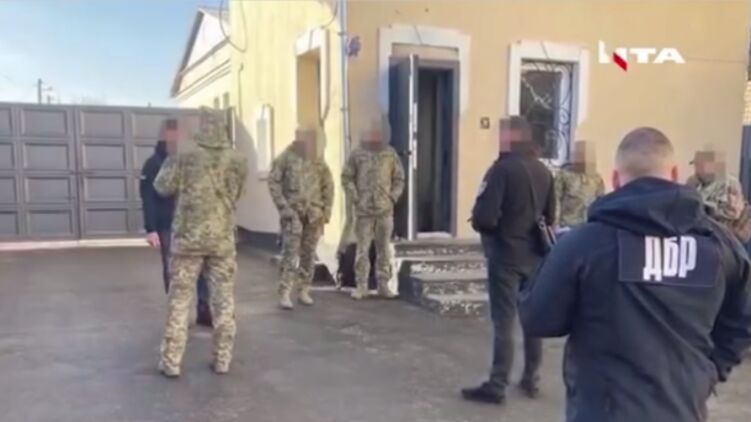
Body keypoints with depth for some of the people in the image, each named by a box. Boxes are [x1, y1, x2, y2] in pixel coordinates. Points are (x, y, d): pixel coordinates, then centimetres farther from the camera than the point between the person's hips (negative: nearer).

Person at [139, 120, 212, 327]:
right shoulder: (154, 164, -3)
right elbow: (148, 199, -8)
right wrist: (151, 229, -15)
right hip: (168, 227, -3)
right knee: (173, 271, 5)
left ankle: (204, 310, 12)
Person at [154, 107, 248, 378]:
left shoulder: (185, 159, -9)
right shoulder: (238, 162, -3)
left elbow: (162, 187, 5)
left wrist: (171, 161, 17)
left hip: (188, 238, -1)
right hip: (222, 239, 1)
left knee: (179, 301, 8)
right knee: (224, 301, 9)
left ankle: (171, 363, 12)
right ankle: (222, 361, 14)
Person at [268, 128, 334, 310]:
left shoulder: (319, 162, 8)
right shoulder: (285, 158, -4)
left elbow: (328, 186, 13)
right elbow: (273, 182, -6)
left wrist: (327, 210, 6)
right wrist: (283, 207, -12)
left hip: (314, 213, 4)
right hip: (292, 212, -4)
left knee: (308, 253, 8)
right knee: (290, 252, -10)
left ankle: (304, 291, 17)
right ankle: (284, 294, -8)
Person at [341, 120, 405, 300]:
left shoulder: (390, 154, 4)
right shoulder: (357, 154, 0)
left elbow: (399, 178, 9)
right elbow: (347, 178, 2)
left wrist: (393, 197, -1)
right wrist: (355, 199, -6)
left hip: (385, 210, 2)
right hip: (364, 210, -2)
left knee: (384, 248, 6)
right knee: (363, 248, -1)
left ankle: (383, 285, 15)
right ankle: (361, 286, 8)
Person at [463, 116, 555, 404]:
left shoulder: (502, 168, -15)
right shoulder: (543, 171, 7)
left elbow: (484, 216, -21)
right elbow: (550, 216, 13)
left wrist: (480, 224, -1)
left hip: (506, 254, -7)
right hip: (535, 254, 7)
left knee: (504, 321, -2)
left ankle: (497, 386, 5)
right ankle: (531, 379, 26)